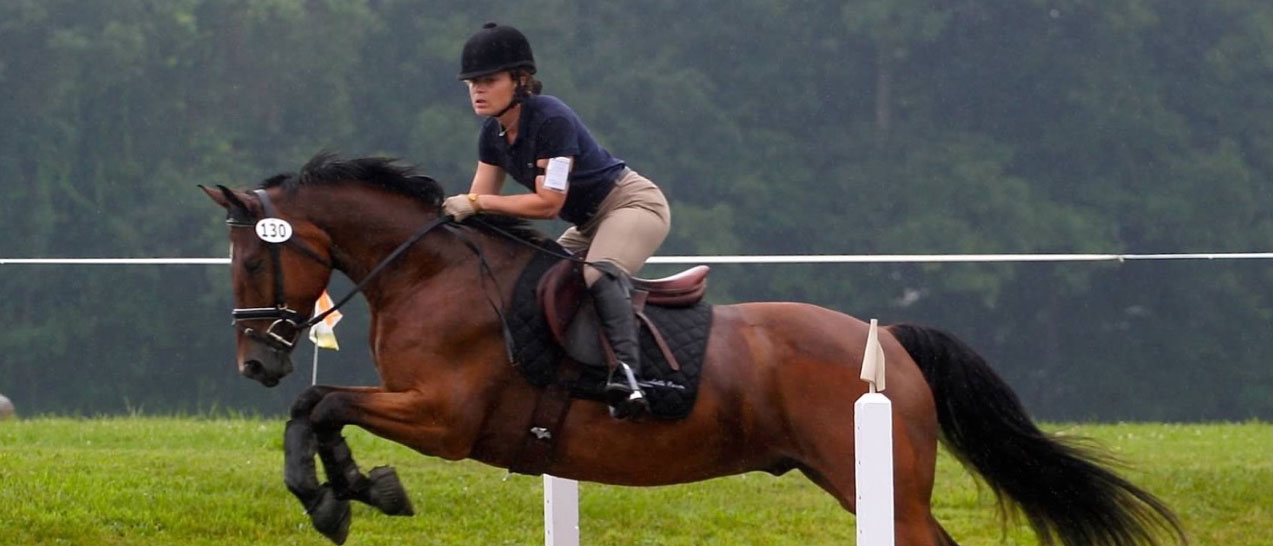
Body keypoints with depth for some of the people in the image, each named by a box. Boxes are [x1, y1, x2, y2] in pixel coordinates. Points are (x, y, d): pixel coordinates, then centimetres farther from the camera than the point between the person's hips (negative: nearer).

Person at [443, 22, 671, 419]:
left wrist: (477, 203, -28)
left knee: (598, 274, -37)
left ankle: (626, 371, -54)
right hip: (590, 223, 11)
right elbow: (476, 204, 4)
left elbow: (548, 203, -28)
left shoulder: (551, 120, -26)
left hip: (634, 204, -11)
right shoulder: (494, 134, 2)